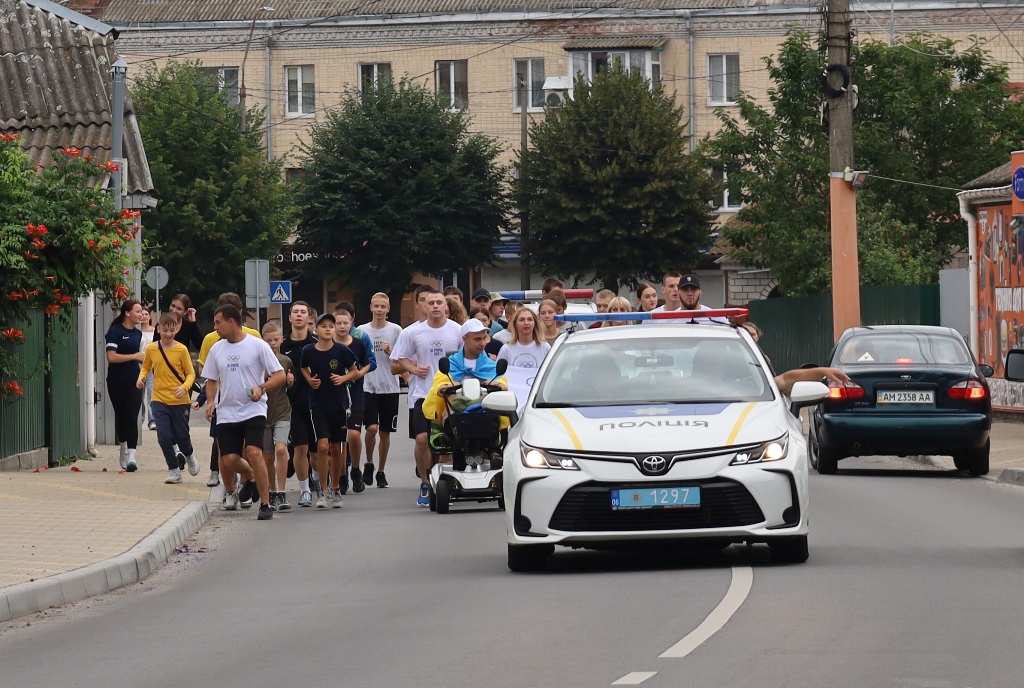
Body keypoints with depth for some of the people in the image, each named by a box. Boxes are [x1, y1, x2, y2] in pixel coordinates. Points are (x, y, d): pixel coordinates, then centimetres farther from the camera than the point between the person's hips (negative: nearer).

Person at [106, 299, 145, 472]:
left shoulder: (137, 333, 12)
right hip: (117, 381, -3)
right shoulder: (115, 331, -8)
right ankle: (123, 450, 27)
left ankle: (131, 456, -16)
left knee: (132, 417, -9)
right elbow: (111, 357, -17)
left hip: (134, 381, 3)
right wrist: (134, 356, -16)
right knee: (121, 416, 9)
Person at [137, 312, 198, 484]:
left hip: (180, 400, -1)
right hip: (159, 400, 1)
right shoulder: (151, 349, -1)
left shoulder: (181, 350, -8)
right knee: (164, 436, -7)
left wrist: (185, 387, -22)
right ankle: (174, 470, 10)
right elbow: (146, 368, 13)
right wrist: (142, 377, -8)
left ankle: (190, 456, 41)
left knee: (181, 435, 7)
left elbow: (190, 373, -4)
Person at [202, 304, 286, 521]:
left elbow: (279, 375, -5)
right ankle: (251, 477, 30)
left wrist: (261, 388, -21)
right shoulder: (216, 349, 10)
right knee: (229, 459, -5)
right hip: (226, 413, 4)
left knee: (253, 452, -21)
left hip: (253, 411, -4)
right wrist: (211, 401, 2)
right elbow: (211, 379, 20)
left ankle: (265, 504, -11)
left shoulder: (257, 345, -5)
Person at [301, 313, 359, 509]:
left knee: (336, 449, 10)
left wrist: (344, 378, -12)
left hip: (339, 404, 1)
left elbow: (354, 371, 7)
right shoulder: (308, 351, -5)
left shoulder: (342, 351, -7)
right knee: (322, 446, -14)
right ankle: (322, 491, -5)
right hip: (318, 404, -1)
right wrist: (310, 380, -3)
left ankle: (336, 489, 25)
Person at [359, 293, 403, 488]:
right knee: (372, 427, -15)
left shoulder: (396, 331, 2)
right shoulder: (362, 331, 4)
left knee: (385, 432, 6)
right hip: (368, 387, 0)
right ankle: (369, 464, 7)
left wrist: (390, 352, -14)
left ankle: (381, 472, 17)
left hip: (390, 388, 0)